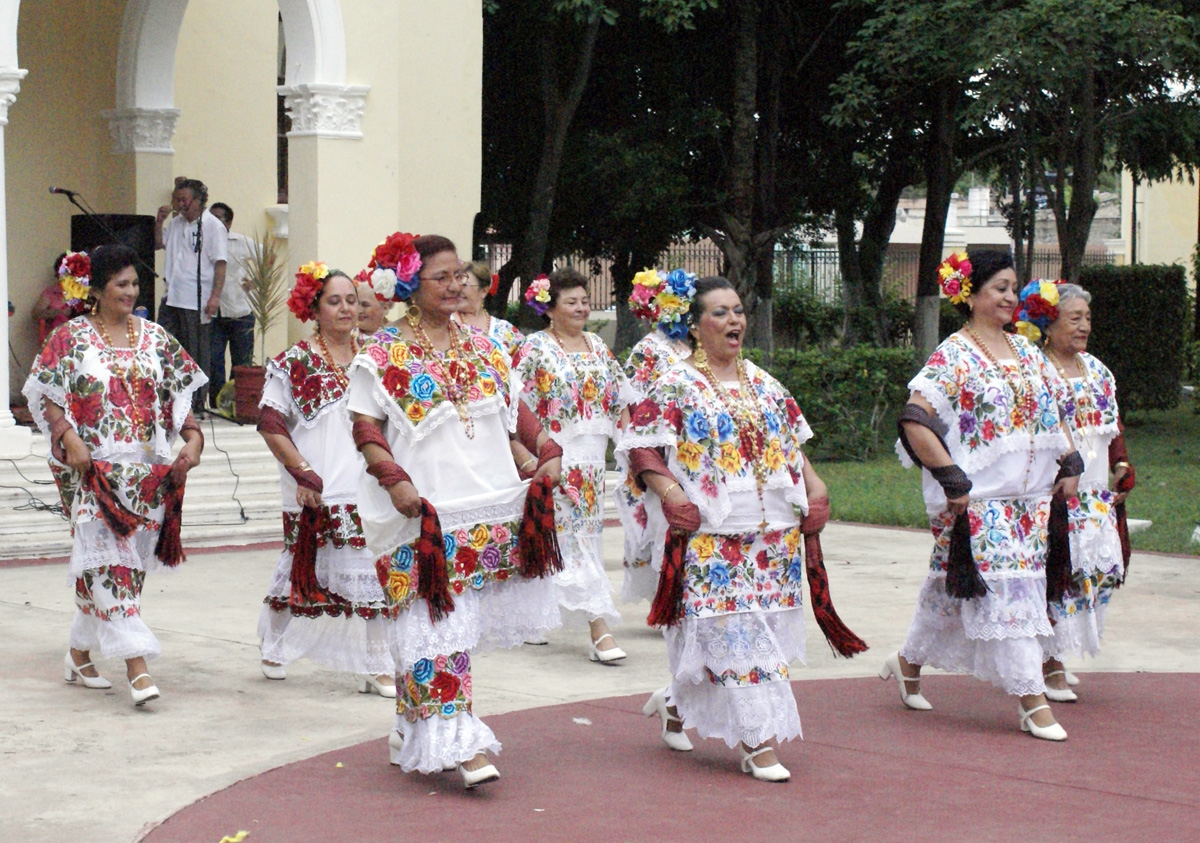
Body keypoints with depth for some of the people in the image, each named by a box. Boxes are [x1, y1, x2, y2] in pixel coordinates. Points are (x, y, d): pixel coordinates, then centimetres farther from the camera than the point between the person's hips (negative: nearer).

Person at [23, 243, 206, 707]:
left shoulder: (154, 337, 11)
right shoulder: (70, 338, 1)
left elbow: (179, 392, 14)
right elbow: (45, 394, 0)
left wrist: (192, 435, -1)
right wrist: (69, 438, -14)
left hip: (148, 468, 4)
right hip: (95, 468, -4)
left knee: (130, 561, 7)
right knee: (109, 561, -14)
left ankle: (80, 655, 23)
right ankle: (136, 666, -19)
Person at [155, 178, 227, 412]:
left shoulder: (213, 226, -7)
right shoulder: (176, 223, 14)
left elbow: (220, 264, -12)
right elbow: (158, 244, 25)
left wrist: (215, 297, -20)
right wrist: (159, 221, 7)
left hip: (197, 302, -7)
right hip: (172, 298, 7)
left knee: (198, 355, 1)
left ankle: (197, 405, 7)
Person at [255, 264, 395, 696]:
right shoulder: (296, 362, -2)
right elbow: (271, 424, -5)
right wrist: (304, 473, -12)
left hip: (366, 486, 3)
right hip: (316, 491, -3)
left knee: (373, 571, -2)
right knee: (302, 571, 7)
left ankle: (377, 666, 4)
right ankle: (274, 645, 31)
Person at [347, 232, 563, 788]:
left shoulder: (483, 348, 15)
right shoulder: (384, 354, -1)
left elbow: (513, 410, 19)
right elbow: (366, 427, -4)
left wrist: (546, 450, 4)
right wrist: (394, 477, -17)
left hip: (488, 510, 5)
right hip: (421, 513, -5)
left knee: (458, 624, 7)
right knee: (437, 623, -9)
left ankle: (414, 738, 19)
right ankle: (457, 743, -8)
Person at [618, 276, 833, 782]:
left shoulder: (763, 384, 15)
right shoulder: (676, 386, -3)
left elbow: (793, 444, 22)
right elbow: (641, 447, -6)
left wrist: (813, 491, 9)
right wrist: (669, 493, -19)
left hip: (774, 533, 6)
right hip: (711, 537, -6)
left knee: (767, 631, 7)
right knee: (735, 634, -9)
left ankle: (676, 703, 26)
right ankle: (757, 744, -3)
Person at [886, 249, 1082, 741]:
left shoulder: (1025, 351, 12)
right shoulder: (953, 357, -10)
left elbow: (1050, 412, 24)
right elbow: (915, 420, -18)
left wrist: (1070, 464, 12)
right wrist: (952, 479, -20)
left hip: (1028, 496, 7)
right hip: (978, 499, -7)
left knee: (953, 588, 14)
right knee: (1005, 588, -9)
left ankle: (908, 663, 32)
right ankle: (1032, 701, -7)